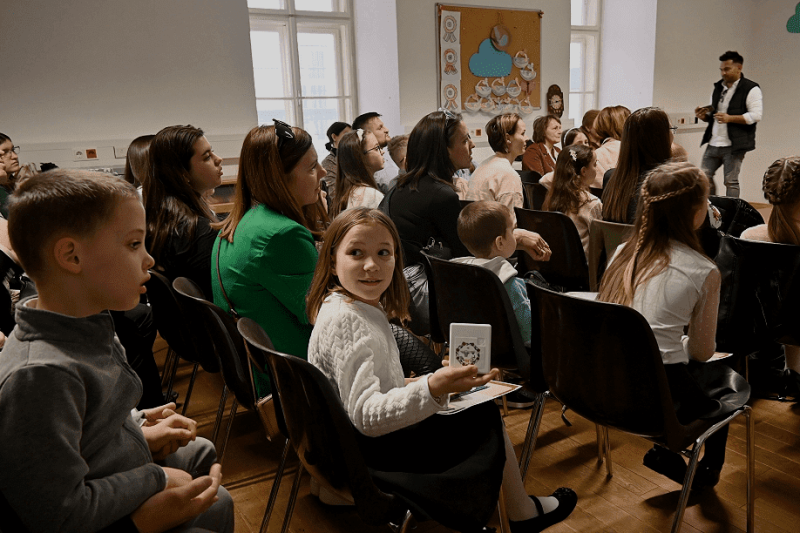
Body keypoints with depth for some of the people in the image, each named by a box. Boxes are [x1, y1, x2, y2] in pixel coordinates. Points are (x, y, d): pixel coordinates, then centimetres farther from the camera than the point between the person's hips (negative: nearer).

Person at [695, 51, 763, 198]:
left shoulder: (751, 89, -5)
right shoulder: (718, 87, 17)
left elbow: (756, 115, -15)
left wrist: (729, 118, -24)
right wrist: (704, 115, 3)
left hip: (733, 146, -7)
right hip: (713, 143, 7)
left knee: (731, 181, -3)